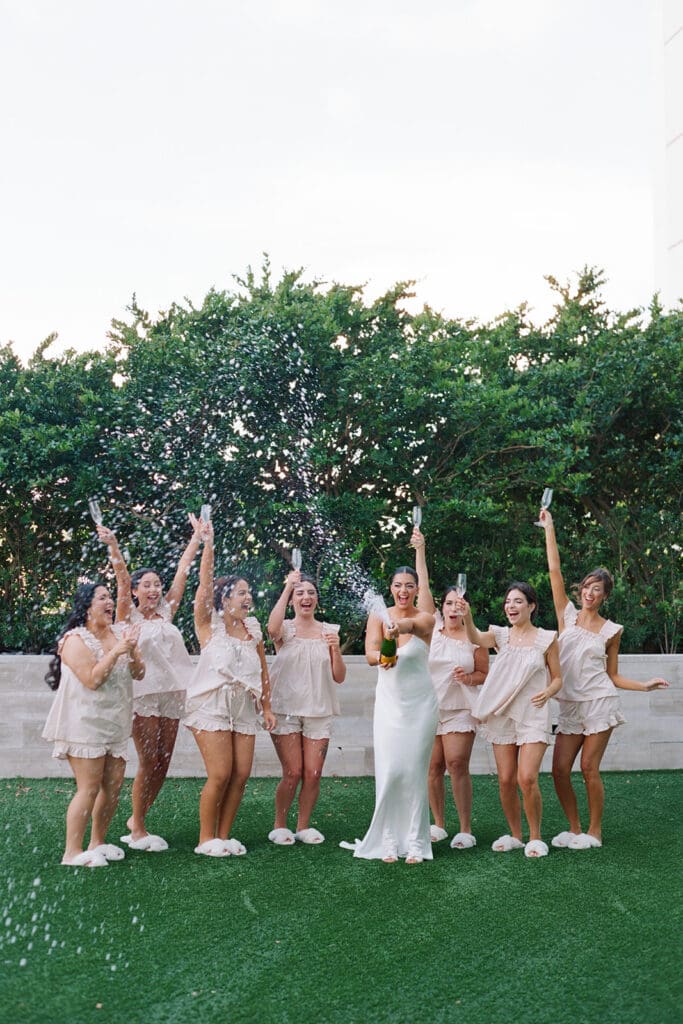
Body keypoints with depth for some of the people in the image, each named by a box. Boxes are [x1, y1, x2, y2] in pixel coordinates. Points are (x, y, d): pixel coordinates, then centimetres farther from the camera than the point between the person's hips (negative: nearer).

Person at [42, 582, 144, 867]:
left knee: (113, 784, 7)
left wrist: (132, 650, -13)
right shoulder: (76, 639, -11)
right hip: (84, 723, -7)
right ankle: (73, 852, 0)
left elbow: (138, 673, 5)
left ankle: (97, 843, 22)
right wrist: (116, 652, -21)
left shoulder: (119, 634, 8)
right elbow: (92, 679, -20)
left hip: (114, 724, 7)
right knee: (89, 787, -8)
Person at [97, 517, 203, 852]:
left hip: (171, 695, 5)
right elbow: (122, 578, -14)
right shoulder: (128, 617, 2)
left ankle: (136, 820, 22)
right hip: (143, 695, -5)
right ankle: (138, 830, 8)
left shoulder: (166, 613, 13)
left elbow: (182, 571, 13)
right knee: (149, 764, -5)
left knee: (162, 765, 6)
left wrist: (197, 537, 13)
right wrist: (113, 546, -27)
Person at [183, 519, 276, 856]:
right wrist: (208, 544, -24)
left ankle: (223, 836, 14)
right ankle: (206, 839, 5)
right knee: (221, 774, -10)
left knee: (241, 774, 0)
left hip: (243, 708, 5)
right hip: (211, 705, -5)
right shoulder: (209, 623, -3)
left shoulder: (252, 628, 11)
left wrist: (267, 707, 13)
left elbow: (262, 670, 16)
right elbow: (205, 584, -17)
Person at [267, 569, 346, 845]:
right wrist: (287, 586, -20)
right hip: (286, 709, -3)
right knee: (292, 773, -7)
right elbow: (272, 629, -25)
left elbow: (339, 677, 9)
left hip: (318, 712, 3)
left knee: (313, 774, -1)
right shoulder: (286, 629, 2)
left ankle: (303, 825, 18)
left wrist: (335, 649, -10)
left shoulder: (329, 631, 10)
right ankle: (279, 825, 13)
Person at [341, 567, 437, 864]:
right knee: (388, 772, -4)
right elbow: (369, 654, -16)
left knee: (415, 772, 1)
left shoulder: (426, 618, -5)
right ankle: (388, 842, 7)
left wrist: (401, 626, -54)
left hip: (421, 703, -1)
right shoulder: (378, 617, -1)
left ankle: (415, 843, 10)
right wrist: (381, 657, -40)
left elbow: (414, 624, -30)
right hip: (389, 702, 1)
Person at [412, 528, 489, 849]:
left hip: (460, 709, -2)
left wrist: (469, 678, -13)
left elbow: (485, 674, 10)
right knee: (433, 767, 3)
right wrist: (420, 549, -2)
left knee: (457, 765, -9)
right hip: (428, 706, 2)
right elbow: (423, 586, 1)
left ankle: (465, 830, -2)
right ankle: (438, 825, 16)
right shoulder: (433, 628, 4)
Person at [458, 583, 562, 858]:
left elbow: (557, 678, 5)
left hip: (533, 716, -3)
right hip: (502, 716, 3)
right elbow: (477, 638, -16)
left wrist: (547, 692, -17)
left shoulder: (546, 639, 1)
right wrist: (467, 617, -37)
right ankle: (515, 835, 22)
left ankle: (535, 837, 5)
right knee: (506, 781, 3)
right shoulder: (501, 635, 5)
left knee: (527, 779, -14)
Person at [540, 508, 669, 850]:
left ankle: (594, 832, 11)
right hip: (569, 704, 2)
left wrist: (646, 685, -4)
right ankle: (574, 828, 15)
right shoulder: (567, 615, 6)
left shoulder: (611, 630, 4)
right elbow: (554, 570, 1)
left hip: (599, 702, -2)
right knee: (559, 769, -3)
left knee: (589, 769, -5)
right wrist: (549, 528, -1)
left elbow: (613, 676, 9)